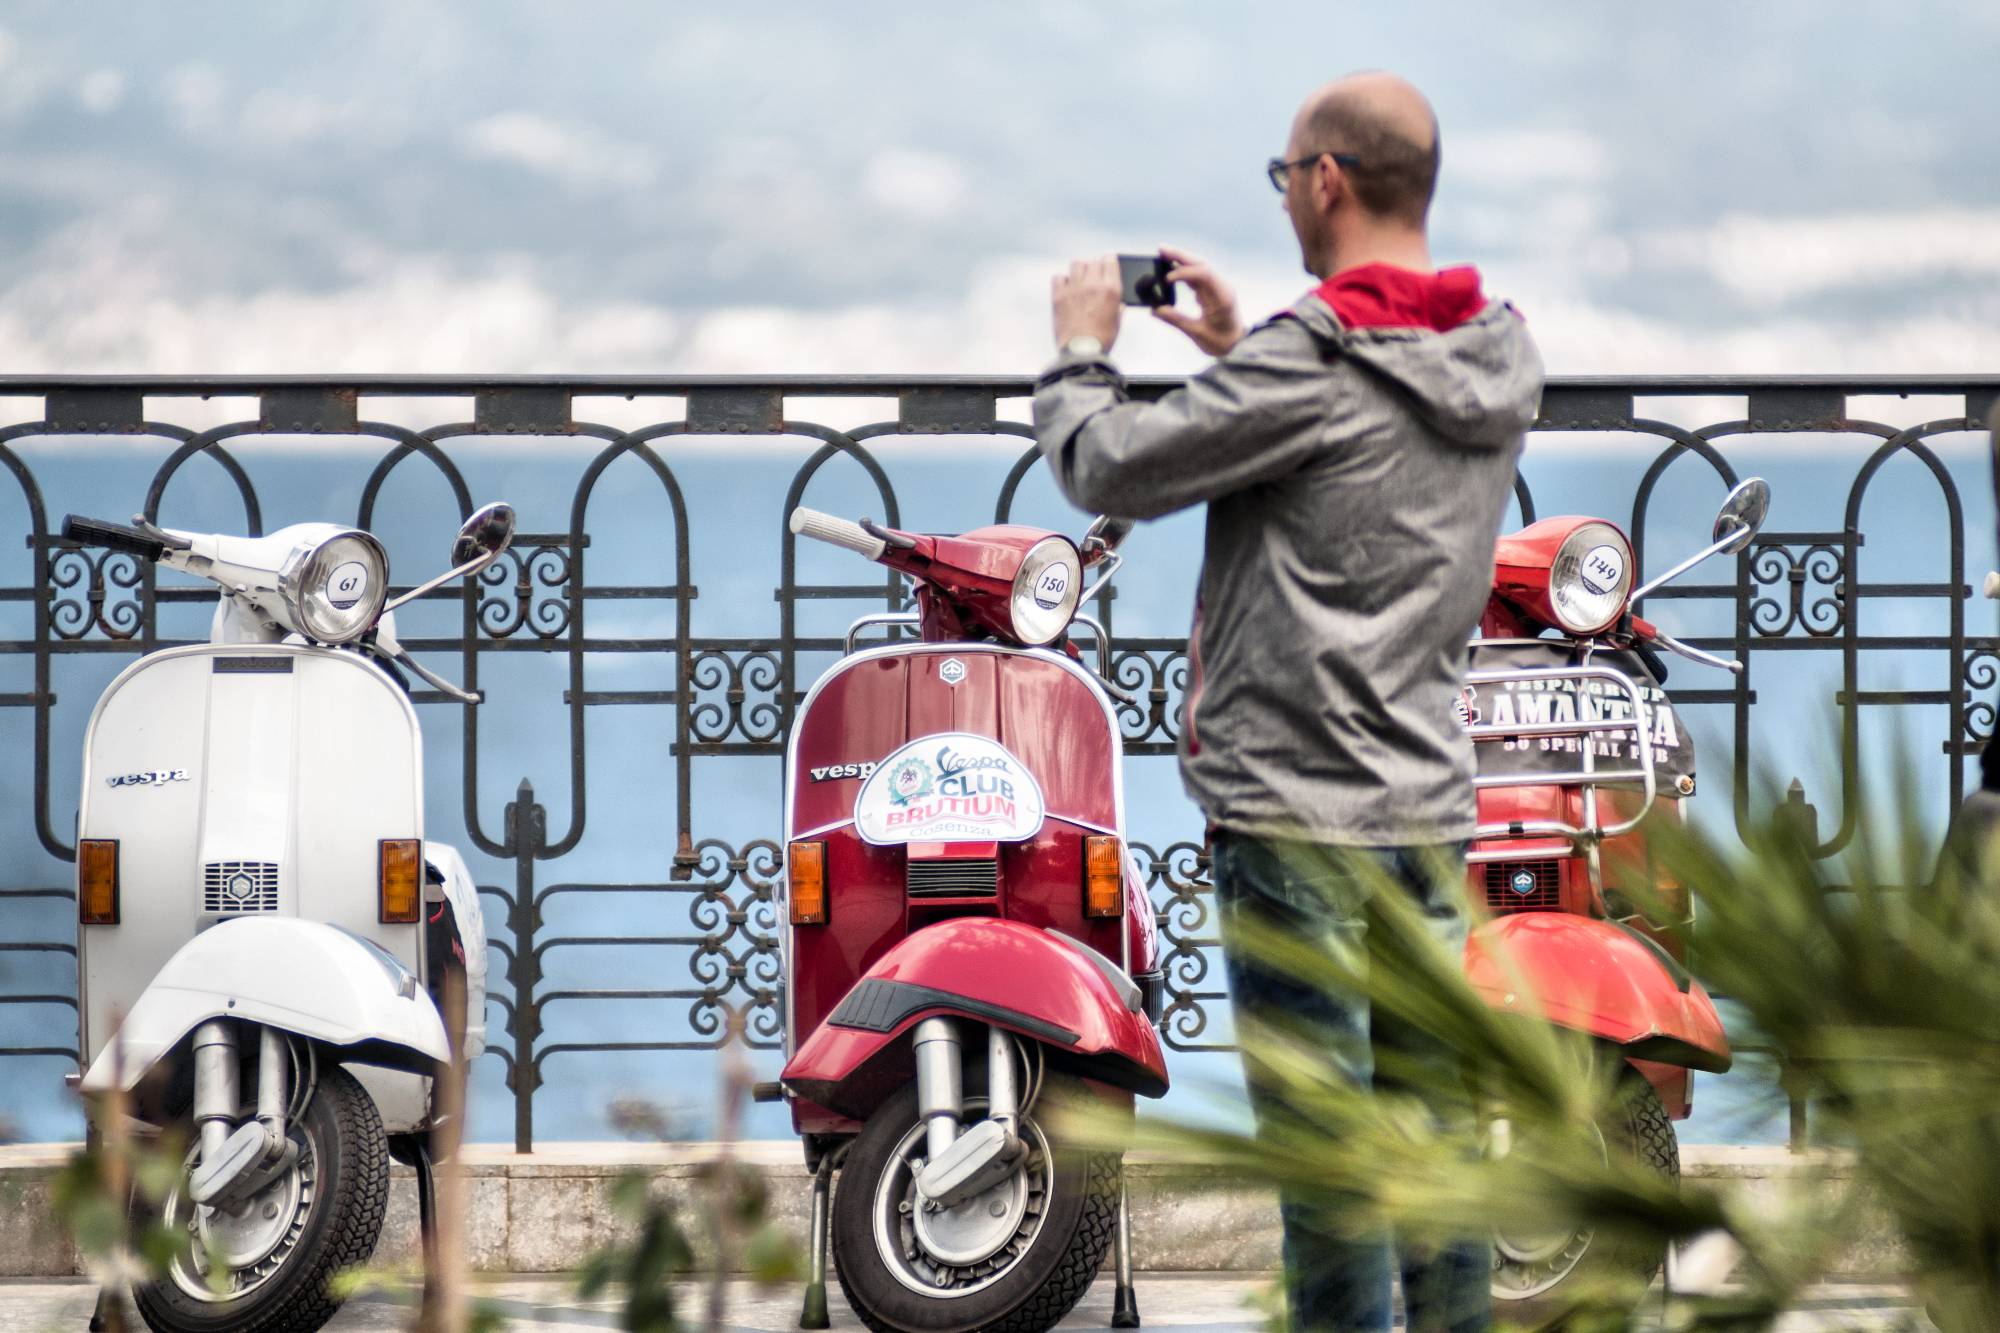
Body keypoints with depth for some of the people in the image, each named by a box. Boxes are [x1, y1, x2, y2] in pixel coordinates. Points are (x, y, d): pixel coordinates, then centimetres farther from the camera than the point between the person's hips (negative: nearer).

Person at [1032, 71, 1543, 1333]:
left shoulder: (1309, 365, -16)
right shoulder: (1500, 360, 8)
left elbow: (1110, 469, -10)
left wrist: (1081, 349, 8)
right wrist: (1242, 347, 25)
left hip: (1300, 813, -7)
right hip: (1432, 799, 8)